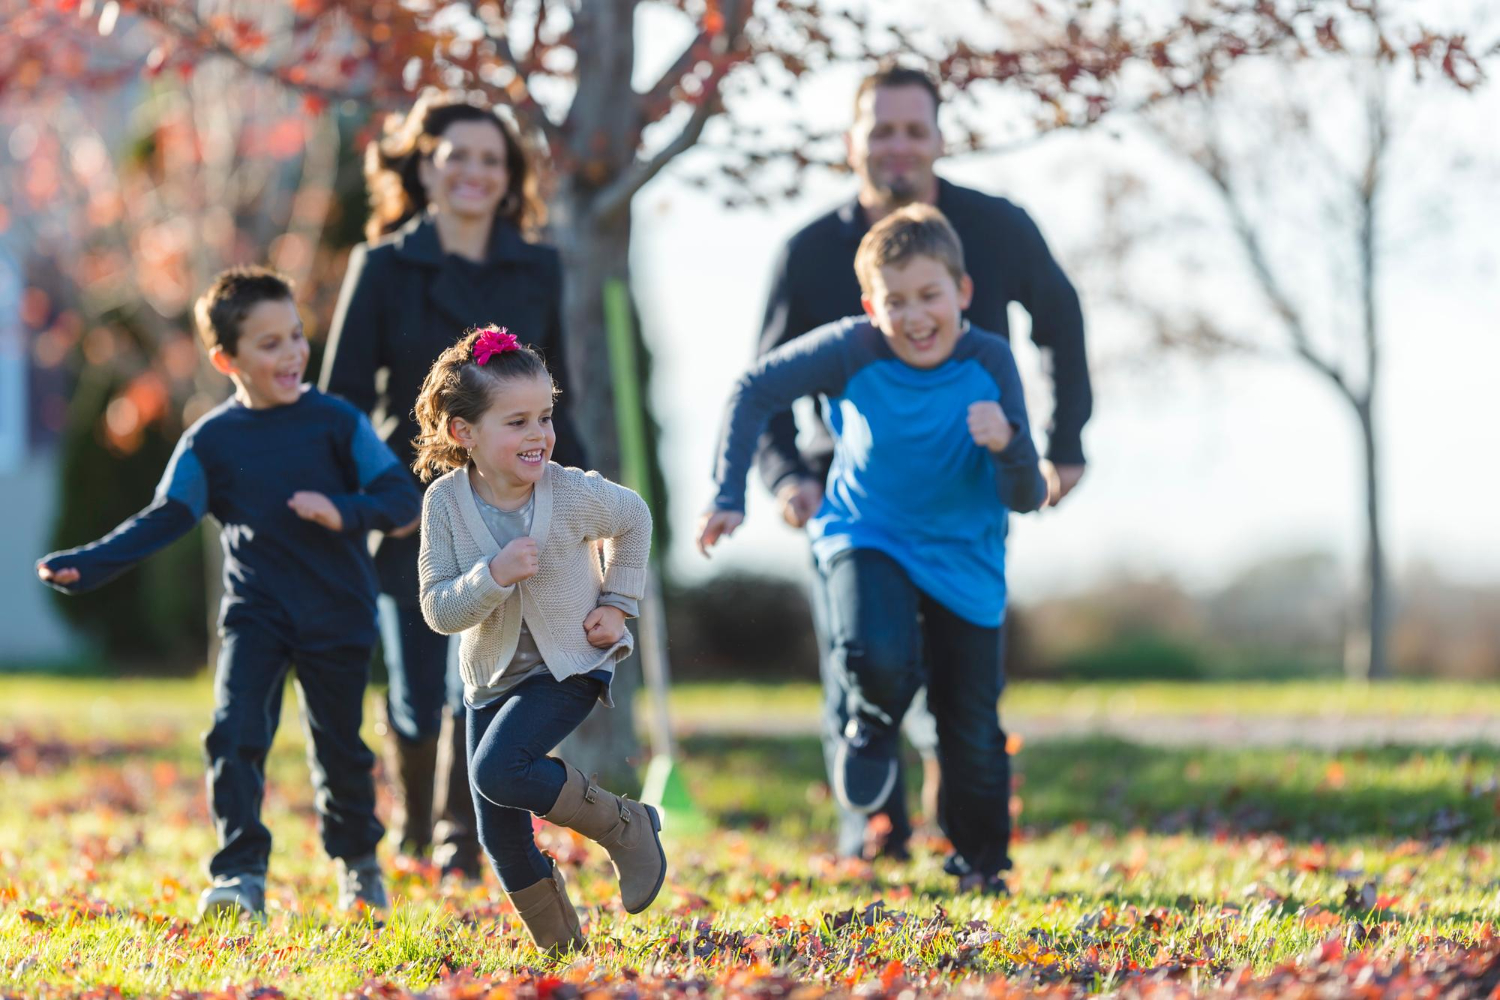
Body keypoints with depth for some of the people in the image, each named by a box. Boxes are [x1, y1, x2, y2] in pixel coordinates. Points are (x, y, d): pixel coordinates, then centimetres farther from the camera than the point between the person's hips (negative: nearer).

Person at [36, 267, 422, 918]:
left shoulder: (337, 423, -3)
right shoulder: (209, 441, 0)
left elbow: (402, 496, -4)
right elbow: (164, 520, -1)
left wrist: (344, 512, -24)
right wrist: (85, 566, -13)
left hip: (337, 617, -1)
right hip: (255, 613, 1)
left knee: (339, 748, 10)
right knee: (234, 735, -16)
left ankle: (358, 864, 34)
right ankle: (241, 876, -12)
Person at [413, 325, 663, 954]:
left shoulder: (576, 494, -19)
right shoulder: (446, 501, -16)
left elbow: (633, 518, 5)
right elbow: (438, 609, -17)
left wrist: (618, 603, -1)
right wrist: (494, 575, -34)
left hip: (571, 665, -4)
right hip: (492, 675, 4)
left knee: (498, 772, -26)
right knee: (500, 833, 6)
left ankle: (626, 826, -7)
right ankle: (560, 945, 24)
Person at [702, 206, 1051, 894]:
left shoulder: (989, 363, -19)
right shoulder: (853, 351, -21)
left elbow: (1025, 499, -16)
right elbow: (755, 392, -9)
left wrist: (1009, 445, -37)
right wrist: (729, 495, -13)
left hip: (964, 558, 1)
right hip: (866, 538, -1)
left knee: (972, 732, 4)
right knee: (877, 657, -31)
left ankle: (981, 862, 32)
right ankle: (871, 724, 7)